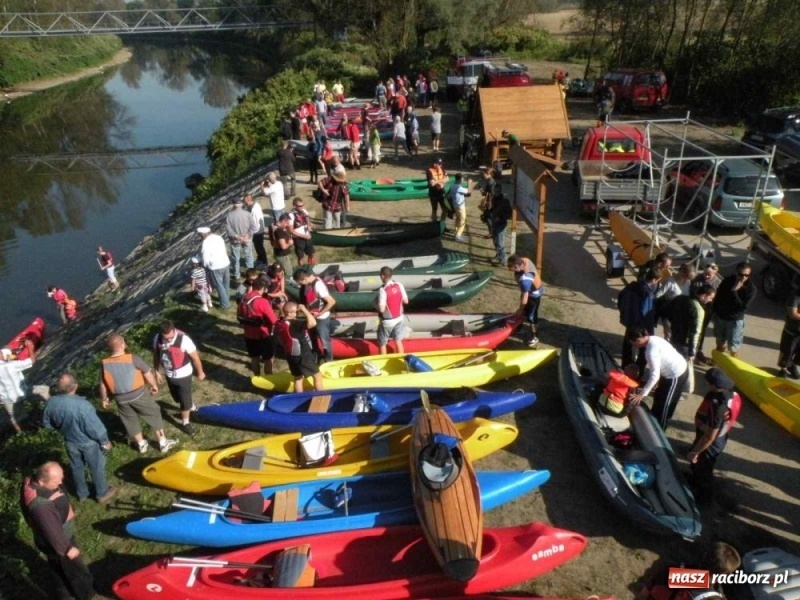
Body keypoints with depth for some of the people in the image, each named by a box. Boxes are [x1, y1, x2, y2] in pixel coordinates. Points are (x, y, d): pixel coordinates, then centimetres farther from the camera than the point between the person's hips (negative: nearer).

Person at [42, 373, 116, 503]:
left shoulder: (51, 402, -20)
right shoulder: (83, 405, -37)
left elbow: (46, 424, 0)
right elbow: (95, 427, -26)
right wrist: (105, 441, -8)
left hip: (70, 442, 5)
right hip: (88, 442, -5)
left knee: (76, 468, 28)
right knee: (97, 468, 19)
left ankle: (82, 494, 47)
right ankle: (102, 494, 38)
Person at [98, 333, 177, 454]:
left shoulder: (104, 364, -13)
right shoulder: (132, 358, -21)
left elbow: (103, 385, -1)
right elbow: (148, 373, -10)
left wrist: (104, 399, 16)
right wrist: (154, 386, 8)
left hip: (121, 399, 3)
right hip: (138, 395, -3)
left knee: (130, 421, 23)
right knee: (153, 415, 16)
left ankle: (141, 445, 40)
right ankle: (163, 443, 24)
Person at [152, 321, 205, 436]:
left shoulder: (183, 339, -30)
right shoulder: (157, 339, -16)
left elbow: (195, 357, -17)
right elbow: (156, 355, 3)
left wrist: (200, 372, -6)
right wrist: (157, 372, 9)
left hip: (183, 374, -5)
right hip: (169, 374, 5)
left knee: (185, 399, 6)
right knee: (177, 398, 23)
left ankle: (185, 423, 30)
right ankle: (191, 407, 53)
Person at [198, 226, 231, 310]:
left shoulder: (206, 243, -20)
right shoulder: (219, 237, 3)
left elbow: (206, 260, -17)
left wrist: (205, 265, 4)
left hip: (215, 267, -7)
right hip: (226, 263, 7)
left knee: (219, 286, 11)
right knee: (226, 284, 23)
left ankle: (225, 304, 21)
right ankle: (226, 299, 41)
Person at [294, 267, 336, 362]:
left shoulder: (318, 286, -30)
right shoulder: (309, 281, -5)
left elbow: (332, 301, -29)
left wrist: (320, 313, -21)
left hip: (321, 318, -8)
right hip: (311, 316, 8)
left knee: (325, 341, 10)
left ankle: (329, 361, 29)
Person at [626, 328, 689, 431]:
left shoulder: (651, 351, -29)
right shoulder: (652, 339, -1)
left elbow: (655, 375, -27)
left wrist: (642, 394, -22)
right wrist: (647, 382, 14)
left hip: (676, 375, -9)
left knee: (664, 404, 9)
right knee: (658, 397, 24)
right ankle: (654, 421, 44)